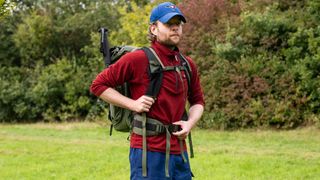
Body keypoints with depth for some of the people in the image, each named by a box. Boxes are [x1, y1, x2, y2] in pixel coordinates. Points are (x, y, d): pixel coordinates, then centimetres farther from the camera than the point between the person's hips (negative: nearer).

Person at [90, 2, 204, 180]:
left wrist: (190, 123, 2)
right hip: (148, 151, -6)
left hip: (179, 151, 6)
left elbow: (198, 101, 23)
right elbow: (98, 85, -3)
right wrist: (133, 104, -12)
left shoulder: (188, 65, 10)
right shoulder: (138, 59, -7)